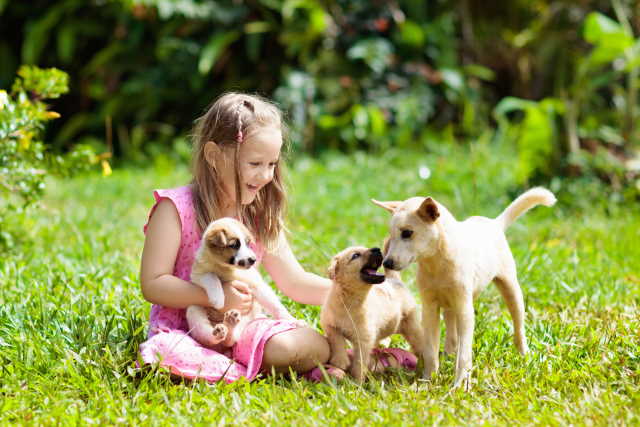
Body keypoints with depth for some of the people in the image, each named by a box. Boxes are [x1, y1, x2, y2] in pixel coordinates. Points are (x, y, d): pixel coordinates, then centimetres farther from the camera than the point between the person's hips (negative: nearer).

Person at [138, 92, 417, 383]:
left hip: (242, 327, 4)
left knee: (315, 346, -27)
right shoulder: (176, 209, -8)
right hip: (183, 330, -4)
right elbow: (153, 284, -12)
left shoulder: (260, 217, 10)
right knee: (168, 356, -40)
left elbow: (295, 283, 11)